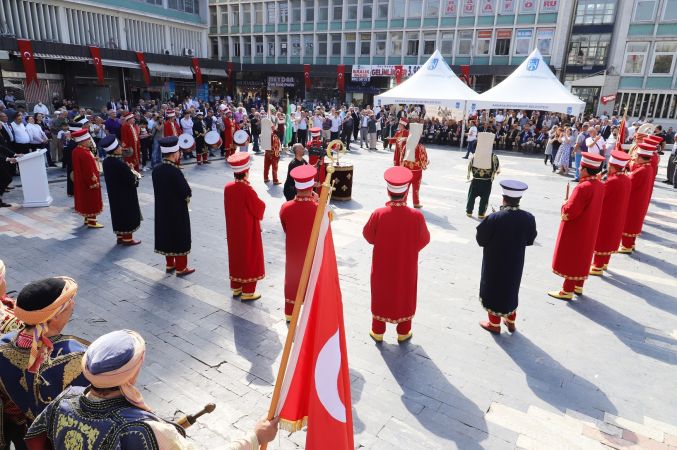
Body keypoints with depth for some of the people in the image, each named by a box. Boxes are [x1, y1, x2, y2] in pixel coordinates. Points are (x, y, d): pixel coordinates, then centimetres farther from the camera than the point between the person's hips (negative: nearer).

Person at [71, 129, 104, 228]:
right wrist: (94, 182, -19)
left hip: (81, 181, 10)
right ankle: (92, 222, 10)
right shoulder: (84, 154, -27)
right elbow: (88, 170, -25)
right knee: (92, 200, 2)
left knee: (86, 200, 20)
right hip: (88, 182, -10)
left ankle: (87, 219, 33)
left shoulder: (76, 150, 4)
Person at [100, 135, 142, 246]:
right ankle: (127, 238, 14)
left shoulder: (106, 161, -1)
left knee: (118, 213, 18)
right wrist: (135, 174, -4)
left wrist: (127, 169, 6)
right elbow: (131, 180, -23)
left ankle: (120, 236, 29)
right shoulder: (120, 164, -27)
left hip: (114, 194, 8)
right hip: (126, 196, -8)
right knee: (128, 215, 5)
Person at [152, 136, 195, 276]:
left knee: (167, 235, 19)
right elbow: (187, 193, -20)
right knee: (180, 238, 6)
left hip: (163, 210, 7)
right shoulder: (175, 172, -24)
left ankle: (170, 264, 31)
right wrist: (186, 194, 0)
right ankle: (181, 268, 16)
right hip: (178, 212, -7)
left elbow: (161, 188, 9)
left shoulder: (156, 170, -1)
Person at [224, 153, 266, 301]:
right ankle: (248, 292, 13)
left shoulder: (228, 187, -3)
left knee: (236, 256, 18)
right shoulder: (247, 189, -24)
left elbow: (228, 208, 8)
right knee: (250, 258, 6)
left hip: (233, 230, 7)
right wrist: (261, 203, 2)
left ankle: (236, 288, 30)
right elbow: (259, 208, -16)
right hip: (248, 230, -7)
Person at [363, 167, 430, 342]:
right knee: (405, 297, 20)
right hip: (407, 266, 0)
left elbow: (368, 236, -6)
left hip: (382, 265, 0)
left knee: (381, 296, 19)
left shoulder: (378, 214, -23)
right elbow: (424, 239, -6)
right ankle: (403, 332, 35)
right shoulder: (416, 216, -22)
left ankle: (378, 331, 32)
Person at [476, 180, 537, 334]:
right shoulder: (528, 218, -14)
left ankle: (494, 324, 28)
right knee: (511, 290, 23)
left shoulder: (494, 218, -27)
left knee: (494, 289, 15)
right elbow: (530, 240, 1)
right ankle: (511, 321, 38)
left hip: (494, 263, -4)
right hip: (515, 263, 4)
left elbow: (480, 239, -15)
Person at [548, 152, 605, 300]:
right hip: (589, 229, 9)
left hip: (576, 230, -9)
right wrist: (569, 205, 4)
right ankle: (578, 286, 33)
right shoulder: (600, 185, 1)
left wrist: (565, 205, -7)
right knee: (582, 257, 20)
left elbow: (570, 211, -27)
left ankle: (567, 290, 12)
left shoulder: (583, 187, -28)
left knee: (571, 259, 3)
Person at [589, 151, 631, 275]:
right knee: (610, 239, 21)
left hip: (606, 216, -8)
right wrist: (603, 183, 1)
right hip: (618, 216, 8)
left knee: (600, 240, 5)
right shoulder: (627, 179, 0)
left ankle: (597, 267, 13)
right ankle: (604, 262, 36)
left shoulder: (612, 181, -27)